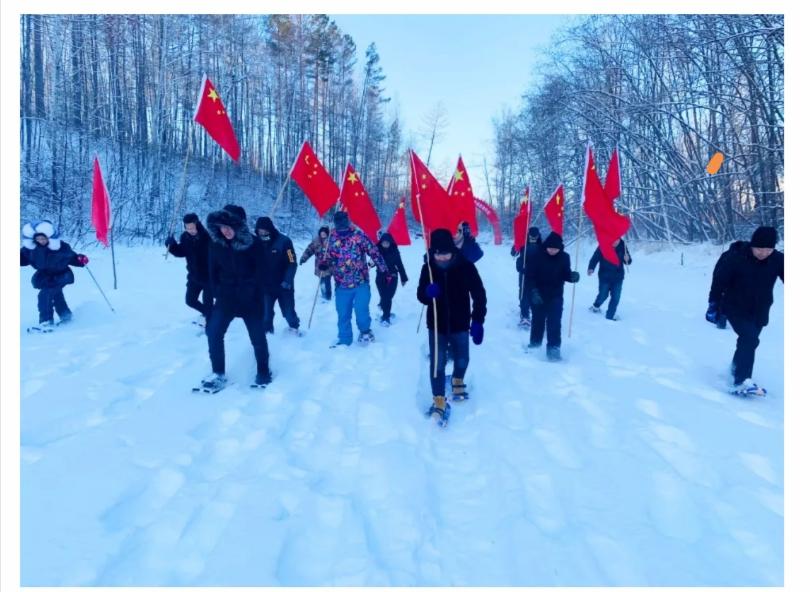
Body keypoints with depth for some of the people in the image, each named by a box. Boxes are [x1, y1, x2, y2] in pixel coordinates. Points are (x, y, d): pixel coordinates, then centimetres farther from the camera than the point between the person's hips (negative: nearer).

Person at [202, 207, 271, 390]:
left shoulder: (252, 243, -12)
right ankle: (218, 373, 6)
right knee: (214, 333, -8)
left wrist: (251, 291, -10)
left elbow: (260, 270, -7)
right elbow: (213, 272, 7)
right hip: (226, 297, 3)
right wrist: (218, 292, 1)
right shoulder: (216, 244, -2)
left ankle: (263, 371, 23)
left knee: (258, 336, 3)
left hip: (250, 298, -2)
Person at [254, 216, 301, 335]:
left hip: (283, 285, -2)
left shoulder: (283, 241, -14)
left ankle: (294, 326, 37)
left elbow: (292, 263, -15)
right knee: (265, 312, 0)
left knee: (288, 310, 12)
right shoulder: (257, 243, -4)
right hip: (265, 286, 2)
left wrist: (287, 281, -23)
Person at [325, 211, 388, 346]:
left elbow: (374, 252, -4)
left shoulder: (359, 235, -6)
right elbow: (328, 257, 16)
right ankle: (344, 339, 30)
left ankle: (365, 330, 19)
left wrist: (384, 270, -6)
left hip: (361, 282, -3)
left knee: (361, 310, -13)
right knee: (343, 314, 10)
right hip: (341, 285, 3)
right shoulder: (332, 239, 4)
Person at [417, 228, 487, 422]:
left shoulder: (466, 266, -15)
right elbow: (421, 295, -4)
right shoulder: (428, 268, -10)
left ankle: (458, 380, 49)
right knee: (437, 363, -3)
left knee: (462, 359, 17)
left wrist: (478, 321, -16)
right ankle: (439, 401, 10)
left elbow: (479, 294, -9)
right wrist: (428, 292, -28)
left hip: (460, 324, 0)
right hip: (436, 325, 0)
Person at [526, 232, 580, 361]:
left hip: (556, 296, 0)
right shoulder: (538, 256, -12)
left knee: (554, 323, -8)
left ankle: (553, 348, -4)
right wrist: (535, 291, -21)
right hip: (538, 295, 0)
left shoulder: (564, 257, -6)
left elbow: (565, 274, -1)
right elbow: (531, 275, -12)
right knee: (538, 320, 15)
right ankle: (534, 344, 33)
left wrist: (572, 276, -24)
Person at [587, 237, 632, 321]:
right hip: (605, 276, -2)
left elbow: (628, 261, 6)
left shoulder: (622, 246, -3)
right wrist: (591, 268, -28)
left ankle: (610, 315, 13)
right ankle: (595, 306, 40)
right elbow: (595, 258, -13)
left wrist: (627, 259, -17)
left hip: (618, 277, 2)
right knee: (603, 295, 8)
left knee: (616, 297, 0)